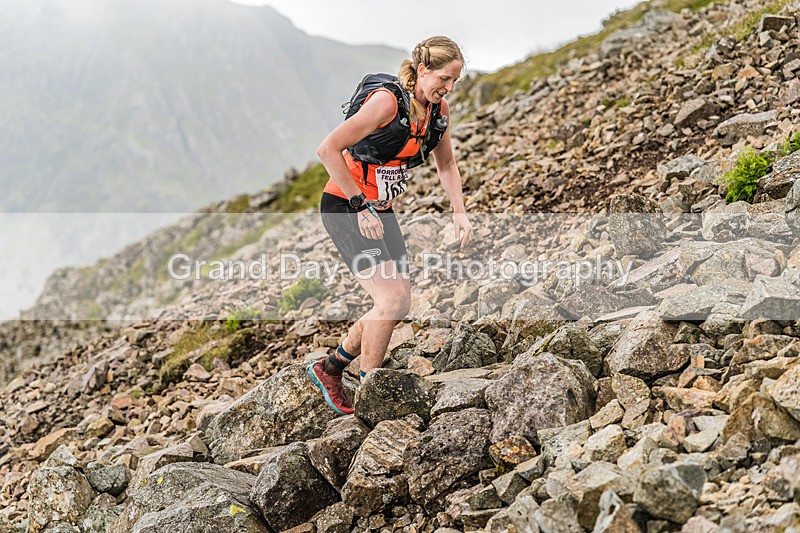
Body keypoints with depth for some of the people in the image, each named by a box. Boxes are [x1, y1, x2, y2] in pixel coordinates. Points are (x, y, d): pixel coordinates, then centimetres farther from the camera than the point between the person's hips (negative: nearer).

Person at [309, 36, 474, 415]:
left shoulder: (438, 109, 1)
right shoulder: (387, 100, -24)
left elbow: (446, 163, 16)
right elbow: (328, 150, -26)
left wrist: (459, 211, 3)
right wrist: (360, 205, -25)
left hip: (380, 210, 8)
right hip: (345, 207, -8)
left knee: (399, 306, 6)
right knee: (391, 298, -18)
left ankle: (329, 368, 24)